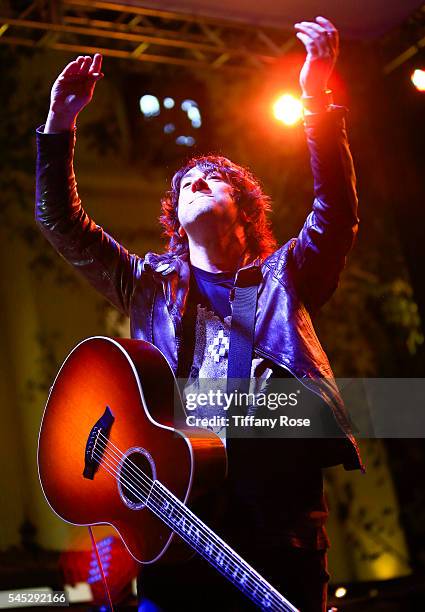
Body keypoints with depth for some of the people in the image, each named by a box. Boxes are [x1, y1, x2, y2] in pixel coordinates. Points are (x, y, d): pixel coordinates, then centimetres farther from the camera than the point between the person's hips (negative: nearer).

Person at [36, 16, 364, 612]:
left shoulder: (280, 277, 19)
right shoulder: (151, 282, 22)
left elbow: (337, 218, 4)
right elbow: (61, 222, 19)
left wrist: (318, 104, -4)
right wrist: (60, 125, 8)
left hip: (281, 524, 0)